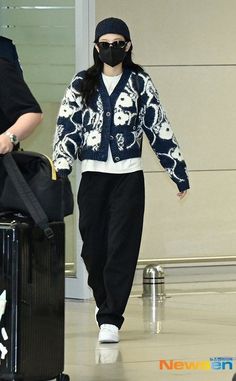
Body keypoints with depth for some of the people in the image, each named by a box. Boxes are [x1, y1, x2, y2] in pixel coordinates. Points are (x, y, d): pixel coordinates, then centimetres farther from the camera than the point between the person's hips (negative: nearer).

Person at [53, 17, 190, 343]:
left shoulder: (140, 83, 3)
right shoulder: (82, 84, 6)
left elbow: (159, 129, 5)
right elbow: (67, 127, 0)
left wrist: (180, 173, 6)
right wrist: (61, 169, -13)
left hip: (129, 176, -2)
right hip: (93, 175, 2)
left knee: (122, 248, -7)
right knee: (93, 248, 5)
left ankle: (111, 319, -7)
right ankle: (106, 302, 29)